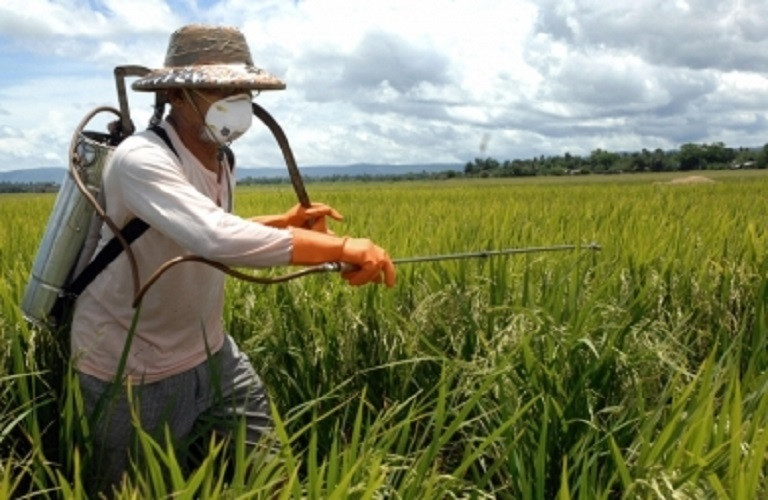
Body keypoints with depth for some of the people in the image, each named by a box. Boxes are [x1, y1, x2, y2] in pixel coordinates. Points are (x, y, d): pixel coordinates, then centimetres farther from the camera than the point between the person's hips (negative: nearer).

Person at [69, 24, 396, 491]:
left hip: (208, 350, 7)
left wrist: (286, 222, 3)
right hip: (133, 369, -7)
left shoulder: (219, 161, 0)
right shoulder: (141, 160, -27)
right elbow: (218, 239, -44)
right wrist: (342, 246, -42)